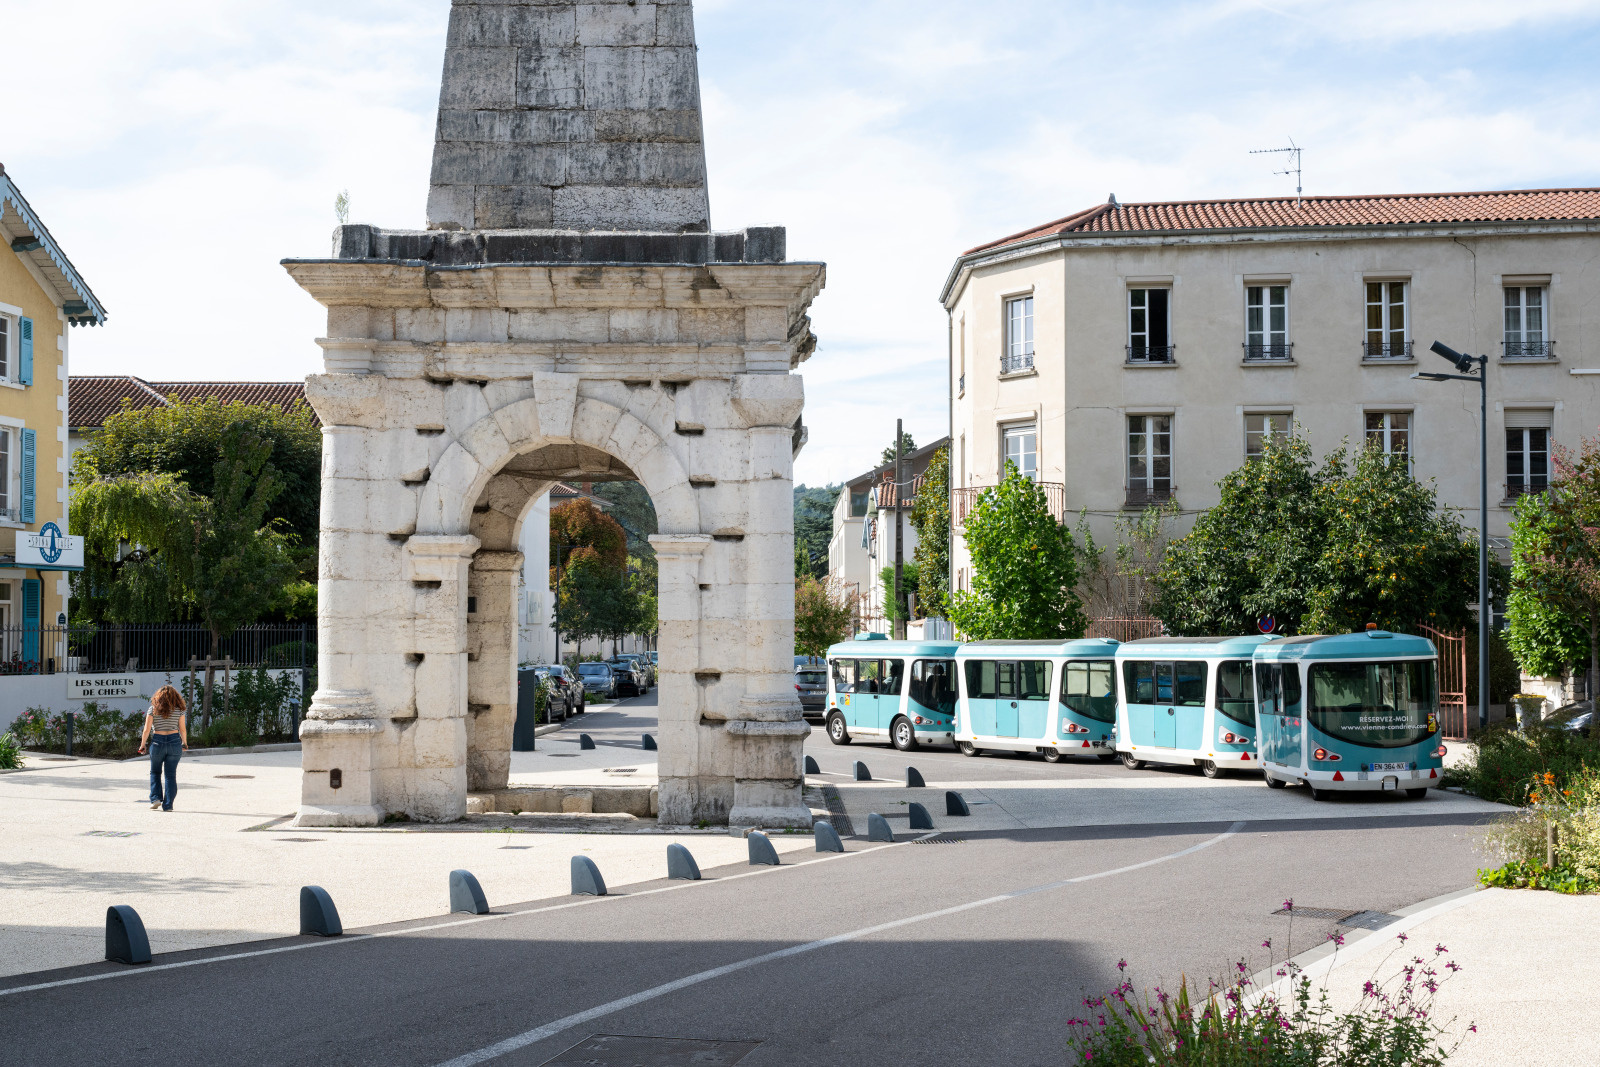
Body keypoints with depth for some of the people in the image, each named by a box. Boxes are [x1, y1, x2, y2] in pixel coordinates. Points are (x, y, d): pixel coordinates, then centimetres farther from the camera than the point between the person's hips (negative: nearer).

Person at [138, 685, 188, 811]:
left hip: (157, 742, 0)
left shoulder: (153, 709, -2)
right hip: (174, 742, 1)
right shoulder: (178, 710, 0)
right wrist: (184, 743, 18)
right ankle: (167, 805, 3)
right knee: (170, 775, 5)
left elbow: (147, 729, -3)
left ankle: (156, 798, 4)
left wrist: (142, 745, 6)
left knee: (155, 772, 18)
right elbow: (183, 729, 3)